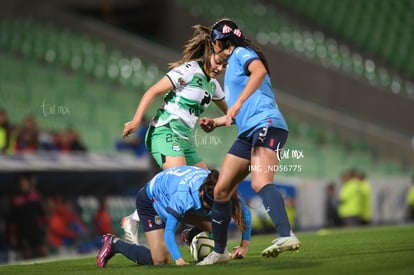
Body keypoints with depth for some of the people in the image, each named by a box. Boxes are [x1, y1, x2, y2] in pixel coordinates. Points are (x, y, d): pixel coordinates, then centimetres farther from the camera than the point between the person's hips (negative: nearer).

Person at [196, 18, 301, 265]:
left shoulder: (242, 53, 2)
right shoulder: (232, 64, 29)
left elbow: (259, 71, -23)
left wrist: (237, 104, -29)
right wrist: (215, 123, 26)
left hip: (267, 125, -9)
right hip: (248, 133, 9)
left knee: (260, 182, -31)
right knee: (221, 191, 7)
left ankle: (286, 236, -47)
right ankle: (219, 251, 17)